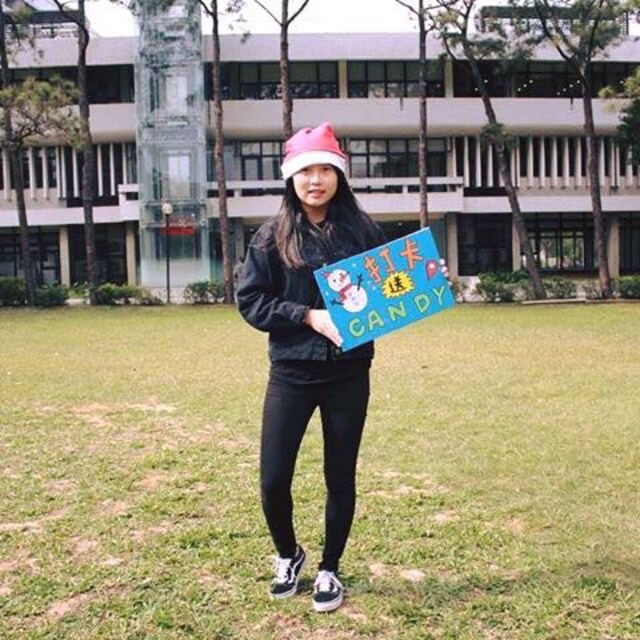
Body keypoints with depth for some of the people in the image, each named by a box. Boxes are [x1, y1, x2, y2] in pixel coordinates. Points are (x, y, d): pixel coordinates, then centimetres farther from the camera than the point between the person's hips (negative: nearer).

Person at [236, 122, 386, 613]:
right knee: (273, 480, 2)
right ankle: (288, 555, 33)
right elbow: (250, 301, -4)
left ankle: (330, 570, 32)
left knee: (340, 478, 10)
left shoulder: (364, 231, 1)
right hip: (291, 374, 0)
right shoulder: (272, 236, -1)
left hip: (349, 375, 1)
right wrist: (308, 316, -16)